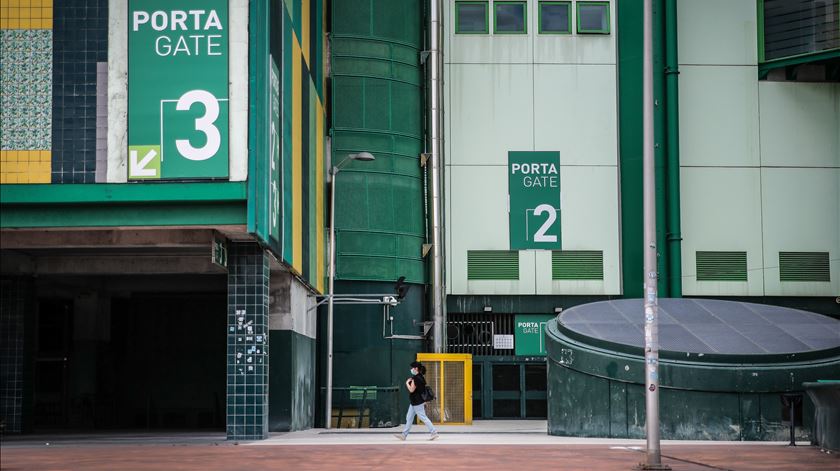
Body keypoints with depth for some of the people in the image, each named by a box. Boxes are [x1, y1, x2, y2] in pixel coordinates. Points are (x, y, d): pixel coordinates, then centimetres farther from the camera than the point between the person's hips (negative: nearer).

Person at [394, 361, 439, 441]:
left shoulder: (416, 378, -20)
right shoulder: (421, 377, 10)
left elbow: (411, 390, -23)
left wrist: (407, 383, -6)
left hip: (417, 403, -10)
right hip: (414, 402, 10)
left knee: (423, 417, -5)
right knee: (409, 418, 13)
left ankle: (433, 432, -1)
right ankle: (404, 434, 18)